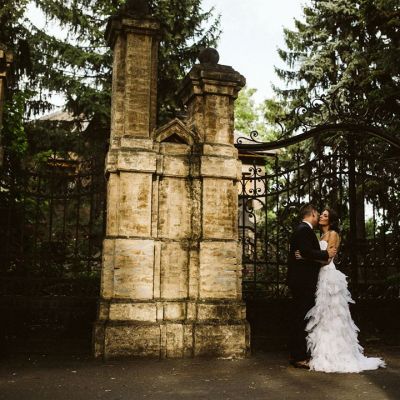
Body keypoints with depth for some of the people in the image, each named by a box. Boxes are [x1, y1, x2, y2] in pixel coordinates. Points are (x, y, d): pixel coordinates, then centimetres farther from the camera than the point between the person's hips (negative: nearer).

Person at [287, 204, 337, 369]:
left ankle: (296, 355, 21)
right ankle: (300, 357, -2)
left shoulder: (301, 230, 19)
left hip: (300, 281, 11)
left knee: (299, 319, 14)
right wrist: (326, 254, -13)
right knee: (302, 319, -6)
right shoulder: (305, 230, -13)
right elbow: (307, 253, -25)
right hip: (303, 282, -11)